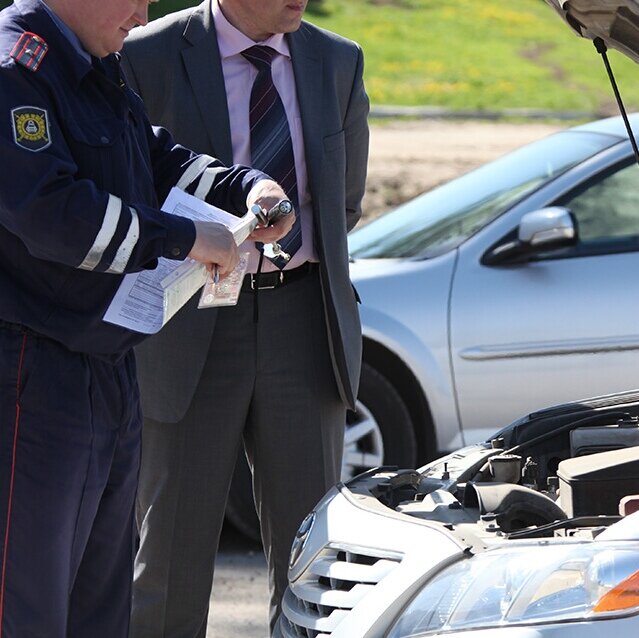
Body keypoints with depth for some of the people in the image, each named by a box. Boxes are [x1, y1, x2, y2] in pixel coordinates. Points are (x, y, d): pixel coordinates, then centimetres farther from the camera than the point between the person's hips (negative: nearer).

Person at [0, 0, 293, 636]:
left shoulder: (98, 73, 15)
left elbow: (160, 159, 27)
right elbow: (52, 211, -24)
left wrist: (247, 186, 7)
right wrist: (185, 239, -16)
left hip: (108, 369, 11)